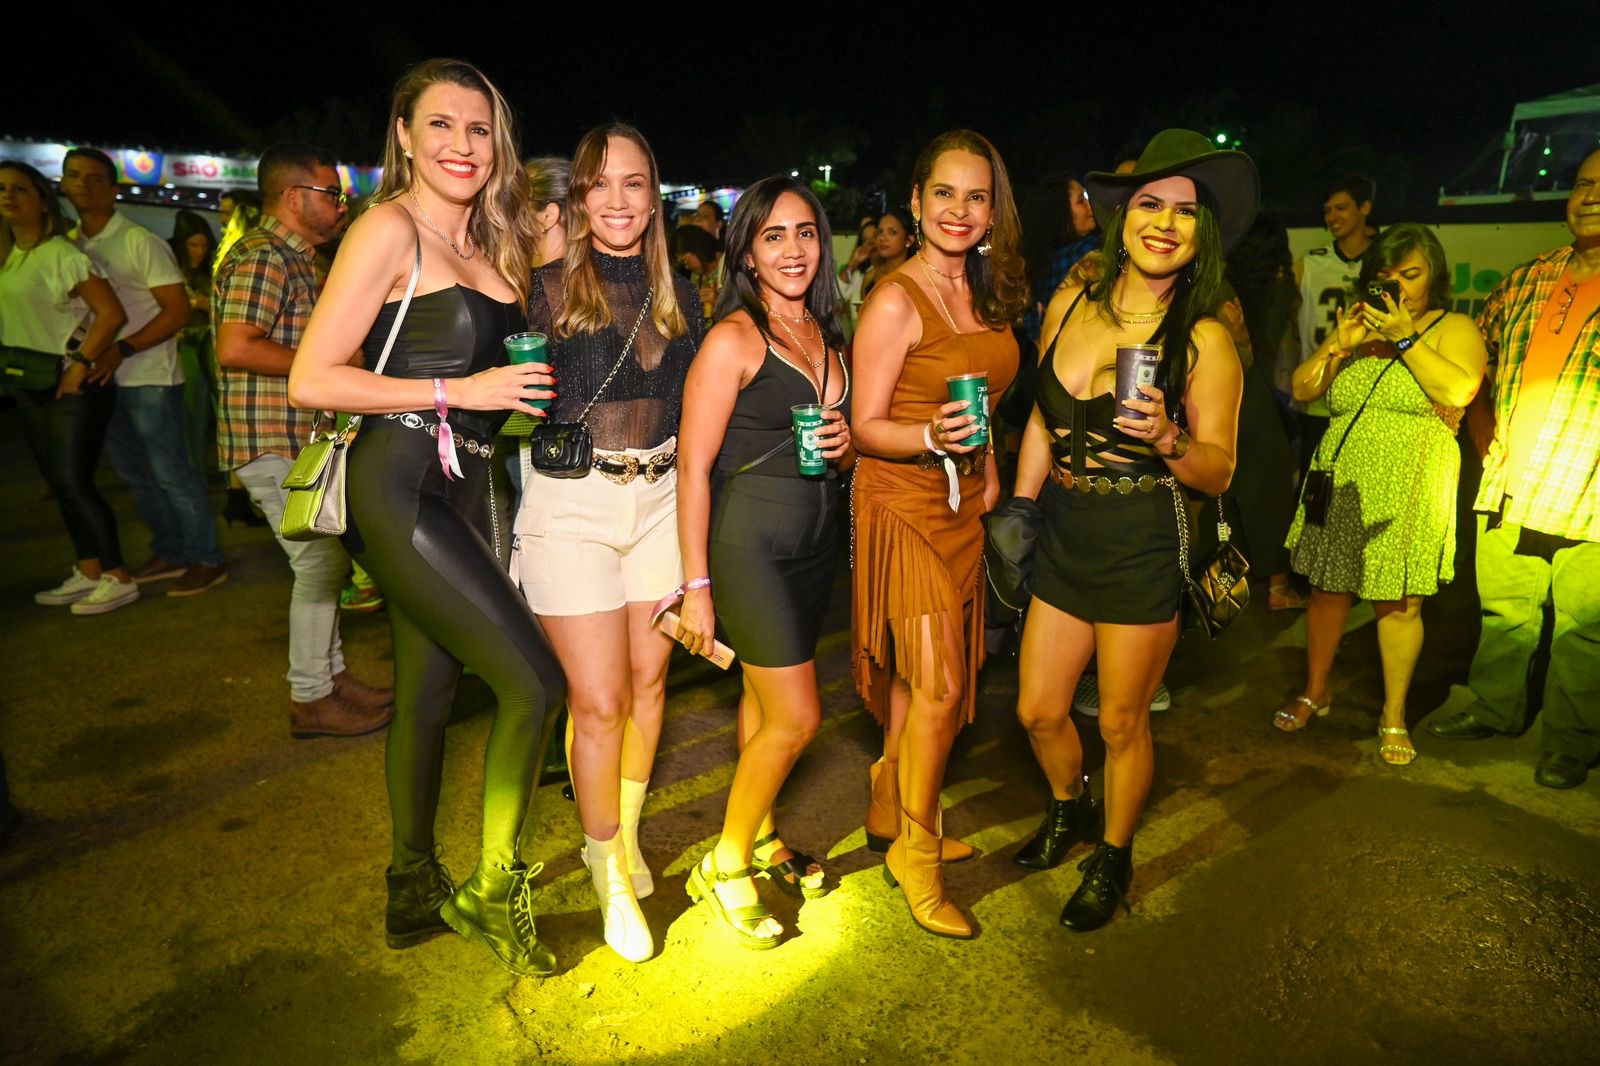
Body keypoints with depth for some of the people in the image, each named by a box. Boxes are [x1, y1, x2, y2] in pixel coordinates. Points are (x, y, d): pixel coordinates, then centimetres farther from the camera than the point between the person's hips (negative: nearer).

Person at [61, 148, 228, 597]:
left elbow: (178, 311, -11)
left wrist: (123, 351, -19)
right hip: (102, 378, 7)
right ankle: (169, 553, 24)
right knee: (135, 474, 13)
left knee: (171, 473, -4)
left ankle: (206, 560, 4)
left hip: (148, 377, -7)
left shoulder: (140, 242, -7)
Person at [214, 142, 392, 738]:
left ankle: (332, 677, 28)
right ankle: (311, 700, 7)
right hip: (274, 443, -11)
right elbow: (235, 349, -26)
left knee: (328, 561, 15)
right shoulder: (262, 257, -15)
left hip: (300, 438, 11)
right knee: (320, 563, -5)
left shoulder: (294, 258, 19)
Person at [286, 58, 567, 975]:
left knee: (430, 688, 14)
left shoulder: (489, 244, 14)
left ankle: (417, 888, 31)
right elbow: (311, 381, -13)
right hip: (400, 483, -7)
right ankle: (492, 890, 10)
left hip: (461, 488, 8)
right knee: (535, 678, -10)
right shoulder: (391, 229, -8)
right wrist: (460, 391, -15)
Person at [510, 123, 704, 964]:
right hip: (571, 502, -4)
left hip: (660, 498, 4)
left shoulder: (677, 295, 9)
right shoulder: (547, 288, -3)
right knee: (598, 699, -2)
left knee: (648, 679, 12)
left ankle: (626, 832, 37)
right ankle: (608, 867, 23)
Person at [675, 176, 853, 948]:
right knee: (797, 716, -4)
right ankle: (724, 865, 17)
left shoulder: (826, 337, 11)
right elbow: (694, 465, -14)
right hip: (747, 542, -6)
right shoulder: (732, 339, -11)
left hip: (816, 540, 7)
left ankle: (760, 839, 35)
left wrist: (845, 443, -4)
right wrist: (697, 585, -15)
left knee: (765, 700, 16)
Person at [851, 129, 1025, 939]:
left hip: (961, 505, 7)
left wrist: (984, 459, 11)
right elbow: (864, 426, -14)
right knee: (939, 686, -7)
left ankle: (891, 816, 32)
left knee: (917, 677, 12)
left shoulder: (983, 294, 10)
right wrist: (933, 438, -30)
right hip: (902, 503, -7)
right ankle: (916, 854, 13)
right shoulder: (895, 301, -13)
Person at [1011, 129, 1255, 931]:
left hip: (1144, 542, -4)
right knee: (1038, 711, 13)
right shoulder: (1070, 303, 2)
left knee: (1121, 723, 10)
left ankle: (1112, 858, 37)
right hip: (1065, 529, 4)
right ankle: (1069, 809, 46)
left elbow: (1219, 473, -6)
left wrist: (1168, 438, -27)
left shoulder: (1204, 339, -9)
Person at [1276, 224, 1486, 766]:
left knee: (1399, 602, 0)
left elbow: (1459, 390, -16)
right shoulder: (1357, 326, 14)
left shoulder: (1454, 328, 3)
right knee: (1329, 587, 9)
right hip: (1342, 479, 4)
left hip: (1409, 488, -3)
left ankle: (1394, 716, 14)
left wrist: (1404, 337, -15)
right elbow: (1302, 389, 7)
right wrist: (1338, 344, -8)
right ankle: (1315, 691, 26)